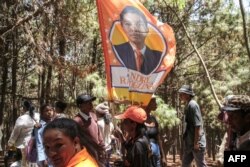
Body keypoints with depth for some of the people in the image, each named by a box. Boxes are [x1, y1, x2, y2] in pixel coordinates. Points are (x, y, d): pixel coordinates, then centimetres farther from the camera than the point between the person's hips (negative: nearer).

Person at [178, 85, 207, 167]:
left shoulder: (193, 105, -15)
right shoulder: (187, 105, 13)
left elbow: (198, 125, -20)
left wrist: (196, 142, -21)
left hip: (196, 142, -9)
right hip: (189, 143, 10)